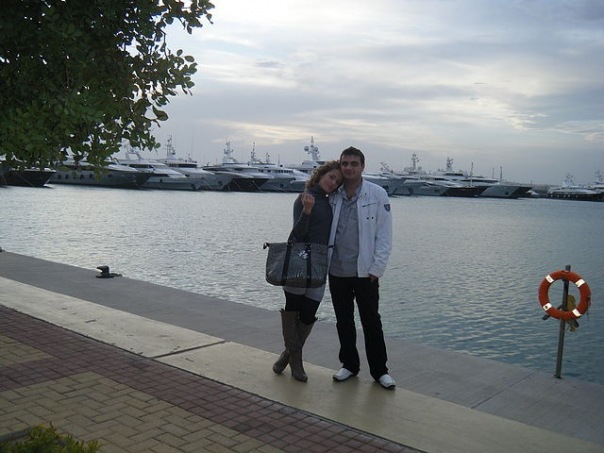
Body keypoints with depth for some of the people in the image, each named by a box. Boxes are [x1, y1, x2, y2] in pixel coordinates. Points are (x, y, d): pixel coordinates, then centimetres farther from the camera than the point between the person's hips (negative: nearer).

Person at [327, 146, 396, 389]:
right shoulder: (332, 195, 3)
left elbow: (384, 235, -5)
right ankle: (349, 364, 29)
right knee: (343, 321, 14)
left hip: (365, 271, -3)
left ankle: (379, 370, 19)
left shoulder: (378, 195, -5)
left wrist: (376, 269, -9)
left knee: (372, 322, 5)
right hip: (337, 271, 3)